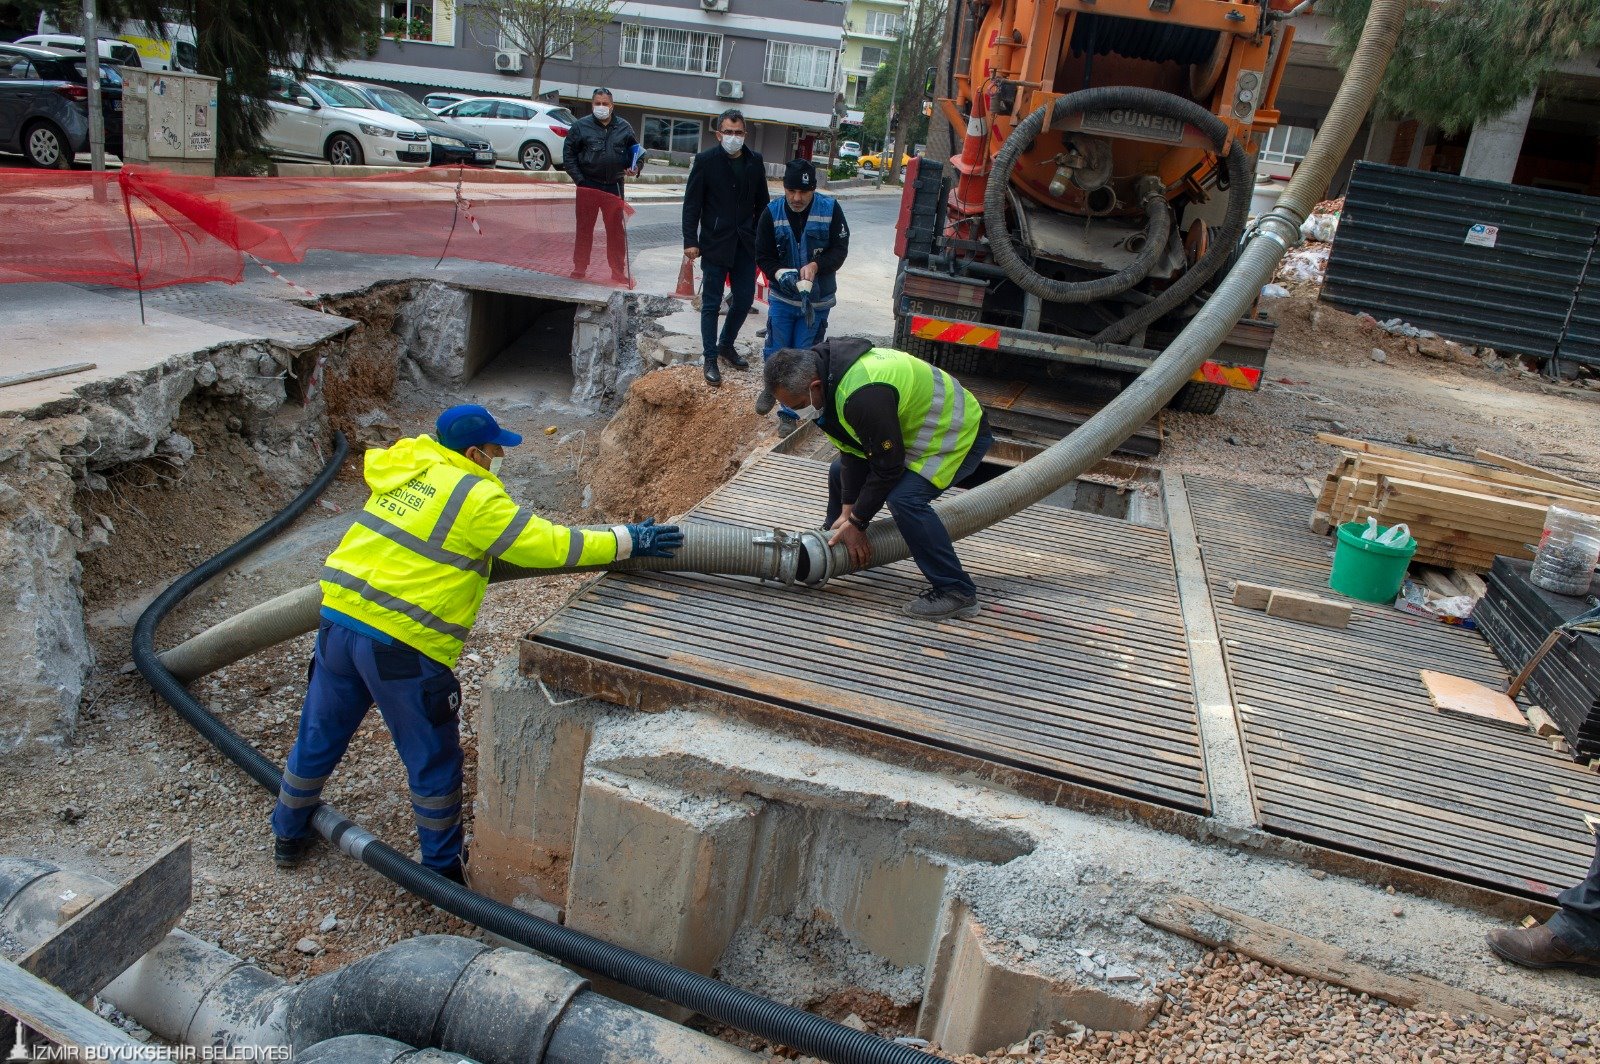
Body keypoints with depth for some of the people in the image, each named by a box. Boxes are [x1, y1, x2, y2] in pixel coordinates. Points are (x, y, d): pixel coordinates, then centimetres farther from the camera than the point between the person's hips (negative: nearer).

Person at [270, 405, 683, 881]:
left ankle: (289, 834, 44)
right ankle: (443, 869, 24)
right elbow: (549, 545, -12)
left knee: (320, 737, 24)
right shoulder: (476, 497, -12)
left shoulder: (407, 466, 11)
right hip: (402, 644, -8)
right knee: (434, 761, 10)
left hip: (338, 619, 8)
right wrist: (627, 540, -5)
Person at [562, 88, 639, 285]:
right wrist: (579, 179, -9)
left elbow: (635, 151, 17)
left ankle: (618, 271, 12)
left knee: (616, 230, 5)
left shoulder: (624, 127, 6)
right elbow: (568, 154, -1)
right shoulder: (581, 126, -1)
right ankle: (580, 267, 18)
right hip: (587, 186, -1)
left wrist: (634, 168, -3)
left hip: (614, 187, 2)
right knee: (584, 228, 7)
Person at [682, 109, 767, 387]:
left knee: (744, 299, 8)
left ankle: (726, 345, 30)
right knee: (711, 303, 3)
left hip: (746, 243, 4)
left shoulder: (755, 161, 5)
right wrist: (690, 241, -11)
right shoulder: (706, 160, -6)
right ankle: (710, 359, 12)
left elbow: (762, 202, 11)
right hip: (715, 242, -4)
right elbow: (692, 203, -5)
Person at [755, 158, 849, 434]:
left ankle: (789, 413, 19)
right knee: (775, 352, 7)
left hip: (817, 300, -1)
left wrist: (816, 266, -27)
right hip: (782, 297, 1)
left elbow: (840, 249, -9)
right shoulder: (772, 213, -8)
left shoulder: (831, 209, -11)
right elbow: (763, 256, -5)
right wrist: (780, 273, -25)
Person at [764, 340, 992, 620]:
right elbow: (851, 449, 0)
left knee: (904, 499, -30)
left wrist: (856, 523, -17)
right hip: (910, 426, 10)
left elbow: (888, 466, -28)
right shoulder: (826, 370, -7)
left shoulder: (864, 395, -37)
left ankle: (957, 593, -19)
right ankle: (835, 546, 36)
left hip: (960, 432, -10)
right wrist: (847, 511, -3)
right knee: (840, 471, 12)